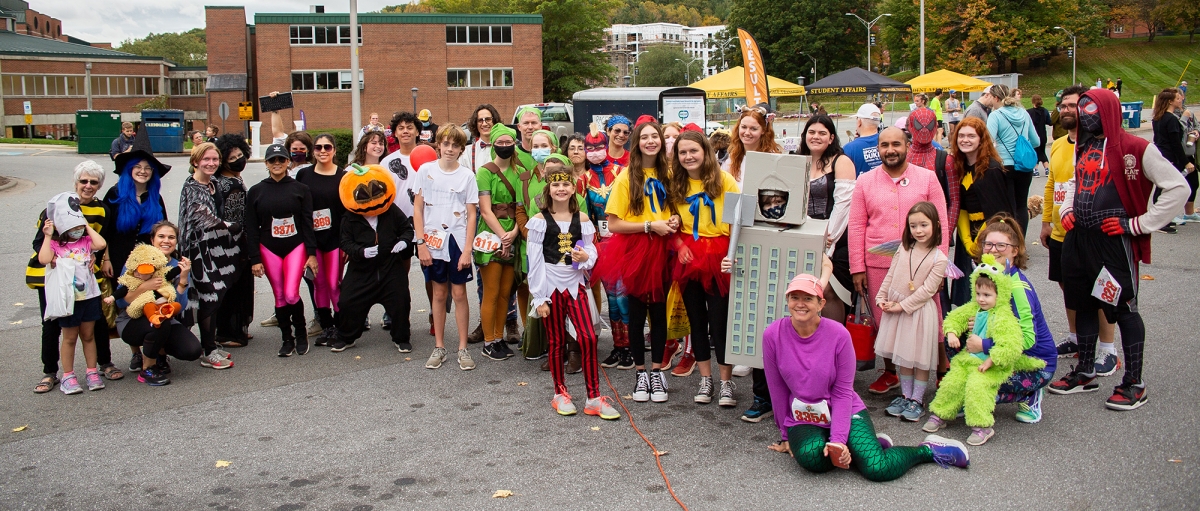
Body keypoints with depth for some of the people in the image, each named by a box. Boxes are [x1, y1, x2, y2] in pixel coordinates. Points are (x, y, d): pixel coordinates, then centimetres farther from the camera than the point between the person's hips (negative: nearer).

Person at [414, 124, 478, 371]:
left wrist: (467, 250, -8)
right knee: (439, 293, 9)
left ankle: (463, 348, 11)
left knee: (459, 293, 2)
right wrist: (421, 243, -4)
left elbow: (471, 214, -1)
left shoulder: (467, 175, -1)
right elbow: (418, 208, 3)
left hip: (458, 241, -1)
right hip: (433, 241, 1)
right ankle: (439, 347, 19)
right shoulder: (426, 170, 1)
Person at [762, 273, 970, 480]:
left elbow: (843, 392, -9)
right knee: (810, 457, -31)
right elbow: (777, 389, -1)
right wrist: (786, 436, 6)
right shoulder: (773, 335, -12)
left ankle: (928, 449, 12)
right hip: (802, 421, 1)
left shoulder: (838, 334, -14)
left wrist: (838, 440, -18)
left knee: (877, 469, -21)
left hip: (845, 414, -1)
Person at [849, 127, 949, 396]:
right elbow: (856, 227, 6)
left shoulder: (927, 178, 3)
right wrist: (857, 268, 1)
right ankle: (890, 373, 26)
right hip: (878, 266, 2)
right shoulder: (865, 182, 7)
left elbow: (940, 224, 2)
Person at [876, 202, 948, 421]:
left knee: (920, 357, 3)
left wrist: (902, 305, -17)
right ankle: (906, 396, 25)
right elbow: (890, 275, 8)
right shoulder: (904, 249, 2)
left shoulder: (939, 259, -12)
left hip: (919, 310, -4)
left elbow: (927, 290, -15)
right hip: (896, 308, 5)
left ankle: (917, 400, 14)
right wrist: (882, 298, 0)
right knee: (902, 356, 13)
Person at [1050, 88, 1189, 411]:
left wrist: (1139, 224, -13)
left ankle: (1134, 383, 10)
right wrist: (1066, 211, 13)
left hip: (1114, 240, -7)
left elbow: (1178, 187, -14)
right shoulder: (1081, 148, 12)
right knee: (1083, 305, 14)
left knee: (1124, 308, 0)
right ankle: (1085, 373, 26)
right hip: (1079, 239, 7)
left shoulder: (1134, 148, -11)